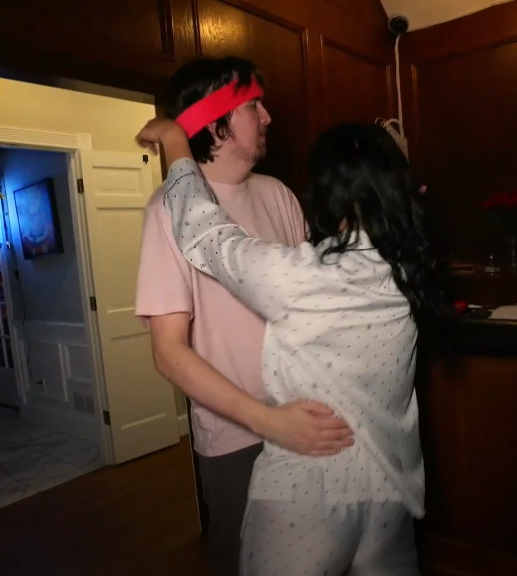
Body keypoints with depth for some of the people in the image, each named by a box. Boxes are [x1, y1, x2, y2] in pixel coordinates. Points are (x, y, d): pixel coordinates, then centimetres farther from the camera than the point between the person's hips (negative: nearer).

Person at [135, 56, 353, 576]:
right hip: (238, 439, -5)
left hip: (310, 421, 5)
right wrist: (266, 420, -27)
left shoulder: (278, 195, 0)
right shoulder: (173, 206, -15)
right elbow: (170, 352, -18)